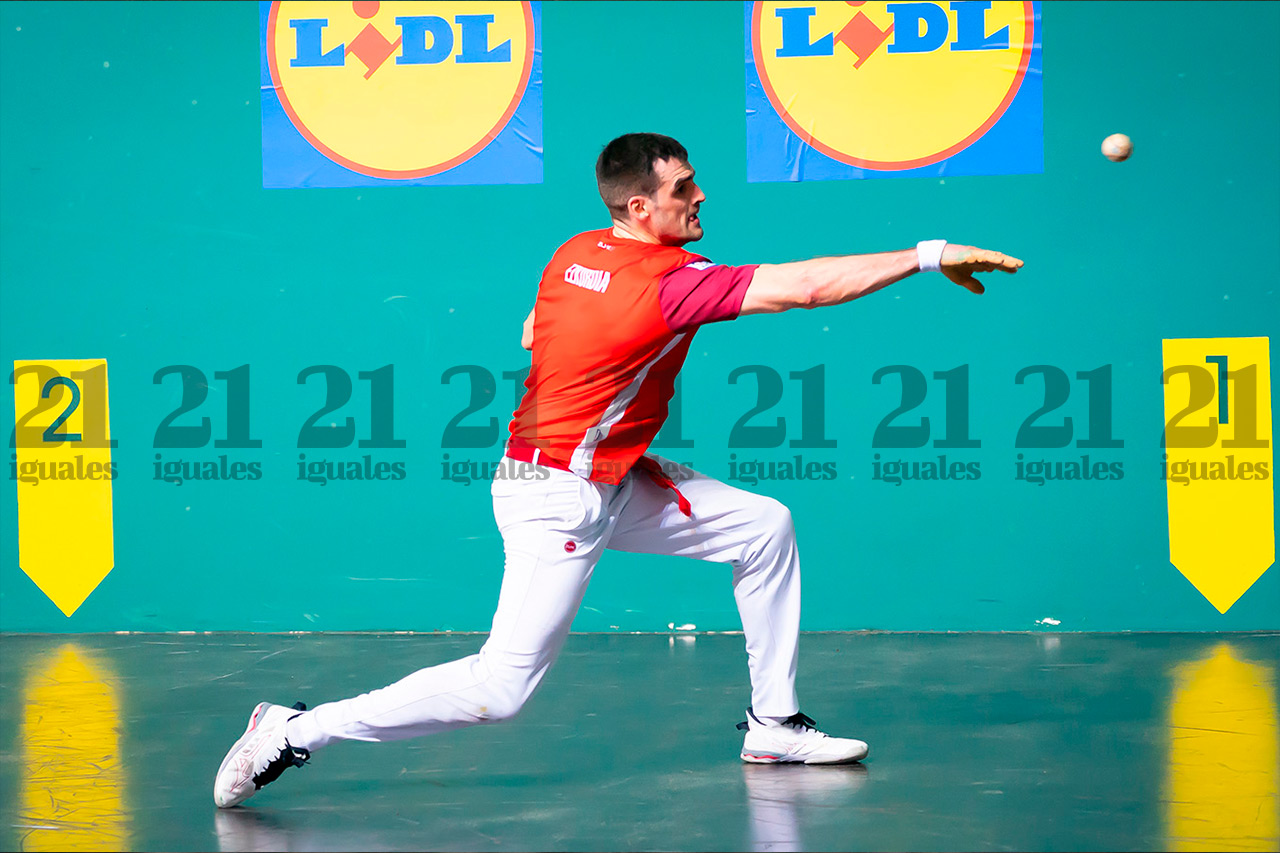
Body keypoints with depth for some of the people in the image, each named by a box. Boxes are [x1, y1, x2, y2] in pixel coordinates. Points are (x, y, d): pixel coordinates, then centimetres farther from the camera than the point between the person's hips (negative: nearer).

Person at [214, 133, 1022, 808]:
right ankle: (299, 729, 0)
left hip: (613, 483, 10)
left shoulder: (573, 256, 1)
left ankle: (772, 724, 17)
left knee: (765, 527, 10)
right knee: (500, 689, -9)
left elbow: (532, 336, 19)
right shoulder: (669, 282, -23)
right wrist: (930, 256, -21)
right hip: (559, 501, -10)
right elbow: (807, 286, -25)